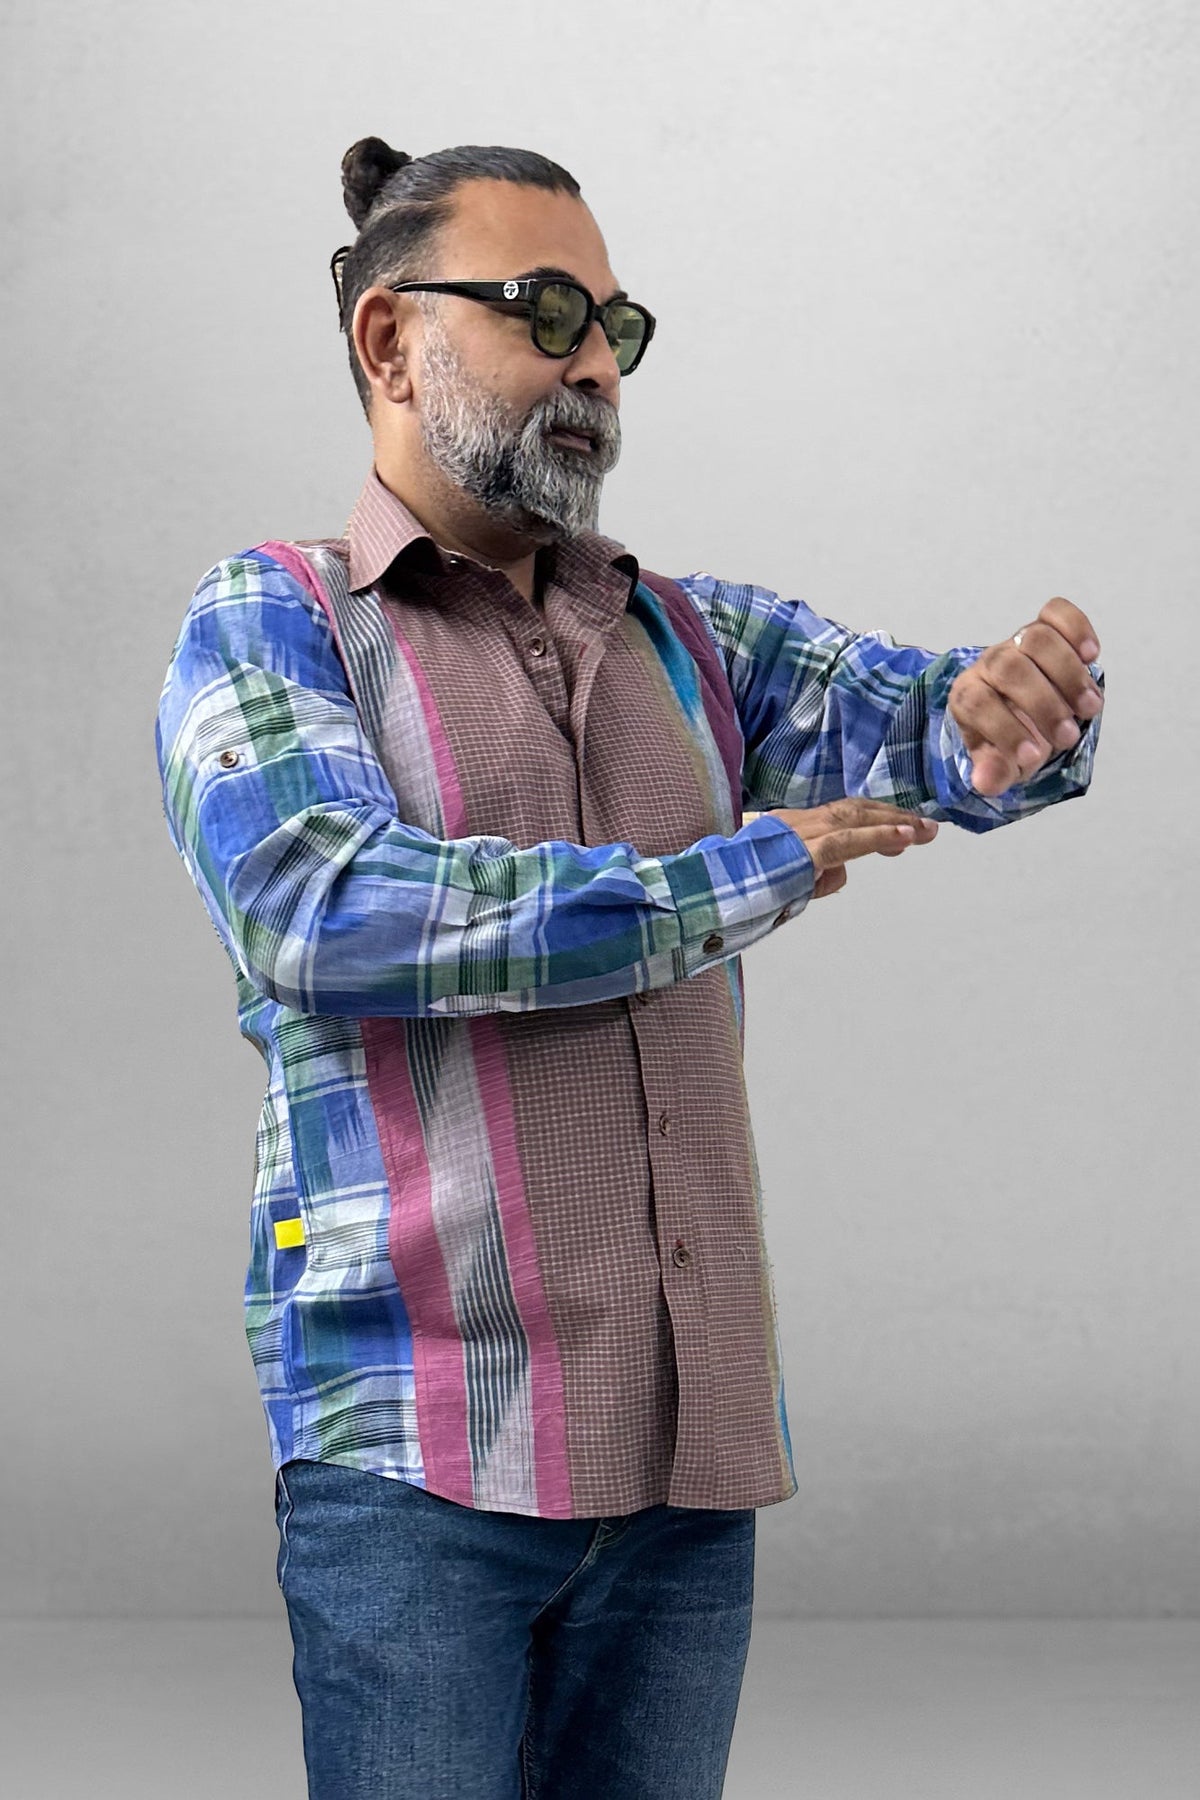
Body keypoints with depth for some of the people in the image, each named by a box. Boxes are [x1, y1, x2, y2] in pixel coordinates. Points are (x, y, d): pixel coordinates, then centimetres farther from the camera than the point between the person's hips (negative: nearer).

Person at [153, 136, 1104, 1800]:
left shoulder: (694, 637, 16)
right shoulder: (266, 623, 1)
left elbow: (915, 724, 2)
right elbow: (321, 911, -16)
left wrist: (1020, 706, -24)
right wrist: (731, 881, -12)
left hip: (693, 1446, 5)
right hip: (417, 1452, -4)